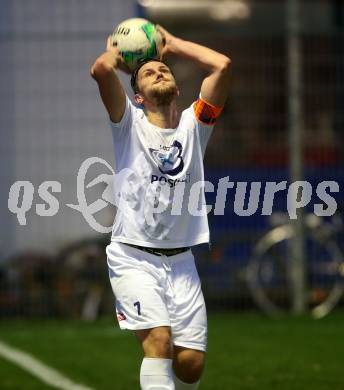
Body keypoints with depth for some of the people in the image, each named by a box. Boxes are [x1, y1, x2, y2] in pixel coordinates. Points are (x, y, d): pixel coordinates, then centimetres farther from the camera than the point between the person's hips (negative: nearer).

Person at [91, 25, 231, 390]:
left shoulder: (193, 124, 9)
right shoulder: (130, 123, 1)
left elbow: (222, 65, -3)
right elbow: (101, 70, -15)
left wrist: (172, 44, 9)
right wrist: (117, 50, 7)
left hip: (181, 260, 4)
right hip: (134, 258, -3)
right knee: (158, 339, -24)